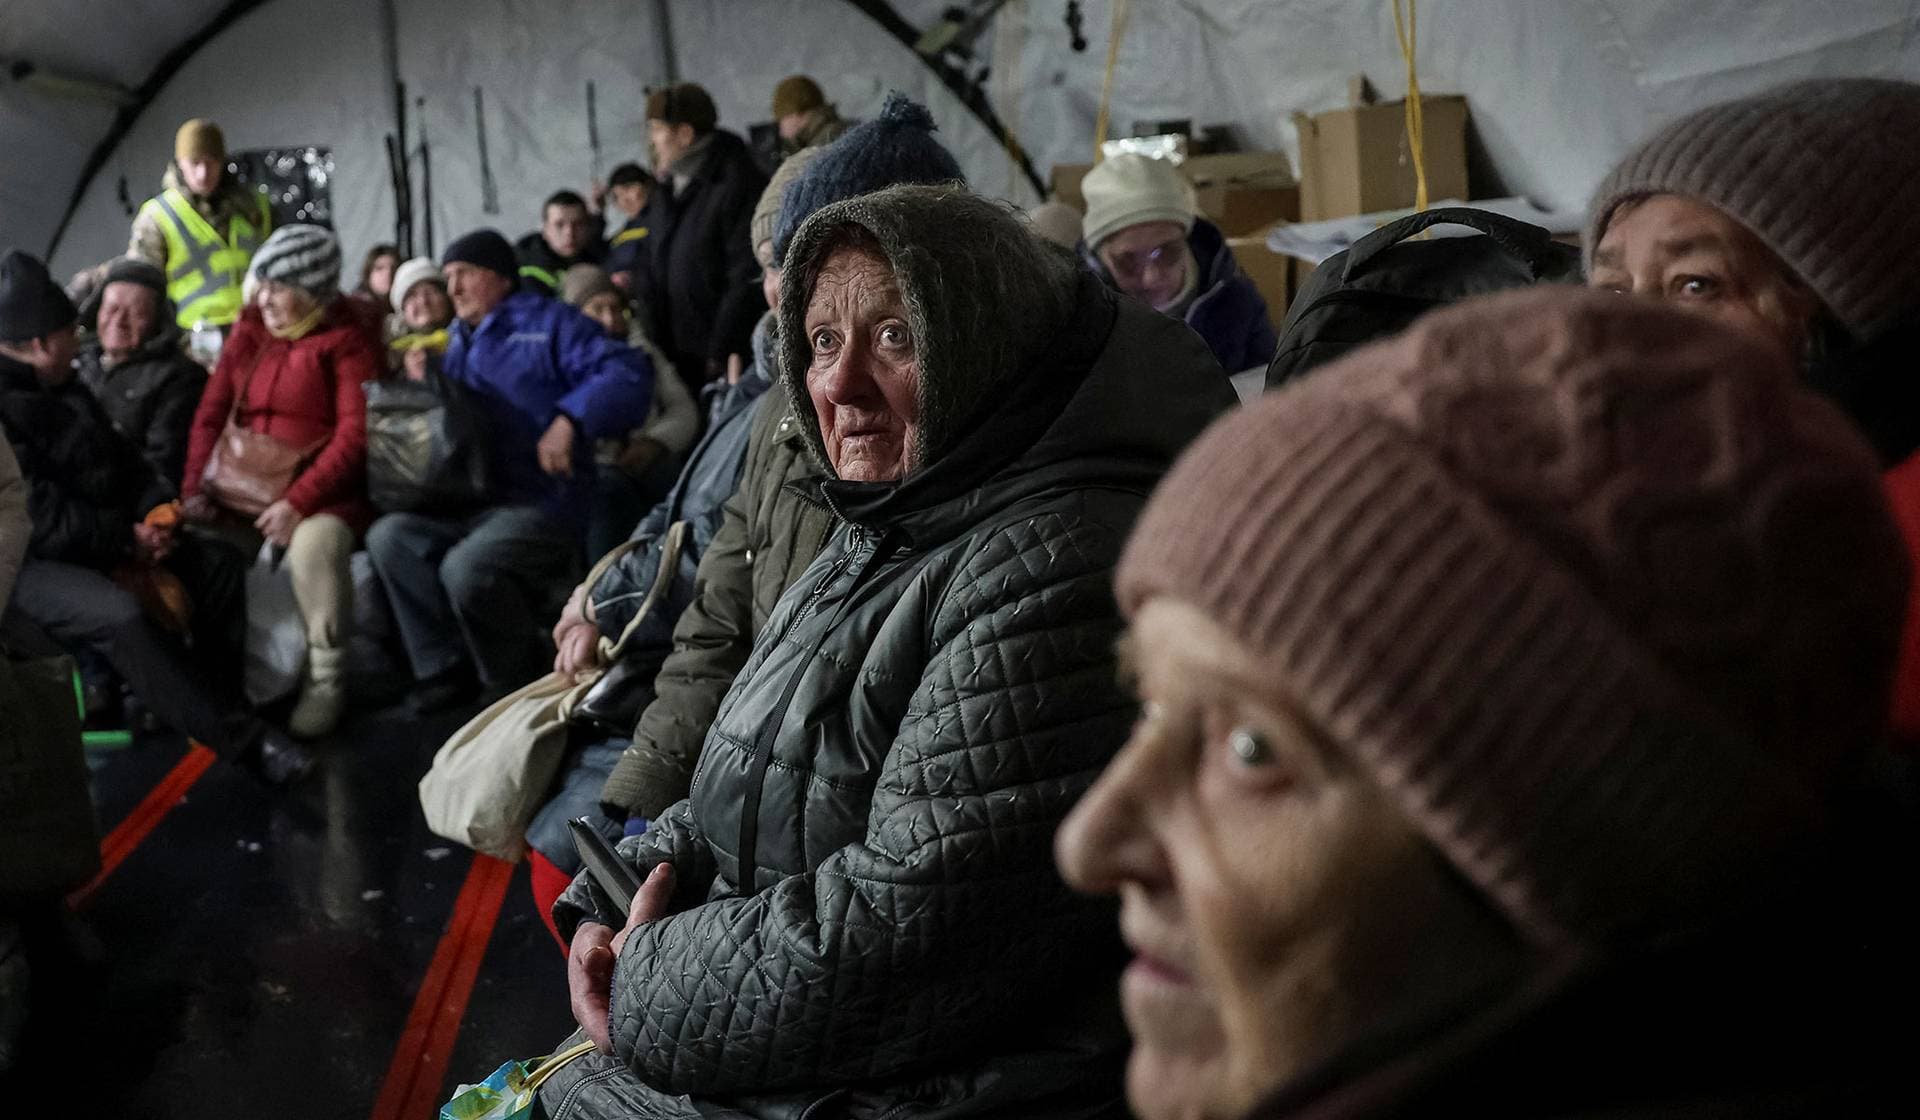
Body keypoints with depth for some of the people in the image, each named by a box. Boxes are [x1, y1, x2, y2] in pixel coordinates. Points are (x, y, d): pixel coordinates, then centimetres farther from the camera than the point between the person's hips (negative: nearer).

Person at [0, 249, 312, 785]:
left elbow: (120, 460, 16)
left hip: (97, 540, 10)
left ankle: (221, 702, -4)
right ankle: (241, 739, -31)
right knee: (119, 614, -35)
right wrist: (124, 542, -20)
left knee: (220, 563, 0)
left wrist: (157, 509, -5)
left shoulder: (64, 389, 13)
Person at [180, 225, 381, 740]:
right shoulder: (247, 334, 11)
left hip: (324, 494, -6)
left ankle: (326, 682, -18)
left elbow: (356, 433, -14)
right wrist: (196, 489, -4)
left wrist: (298, 502, -22)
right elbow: (210, 415, 10)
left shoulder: (347, 340, -5)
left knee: (313, 543, -35)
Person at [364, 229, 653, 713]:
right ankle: (448, 668, -10)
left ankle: (518, 686, -9)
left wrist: (569, 421, -23)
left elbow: (628, 374, -12)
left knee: (467, 566, -31)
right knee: (388, 537, -16)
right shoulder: (457, 343, 23)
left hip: (540, 505, -7)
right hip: (465, 505, 7)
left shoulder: (548, 323, 2)